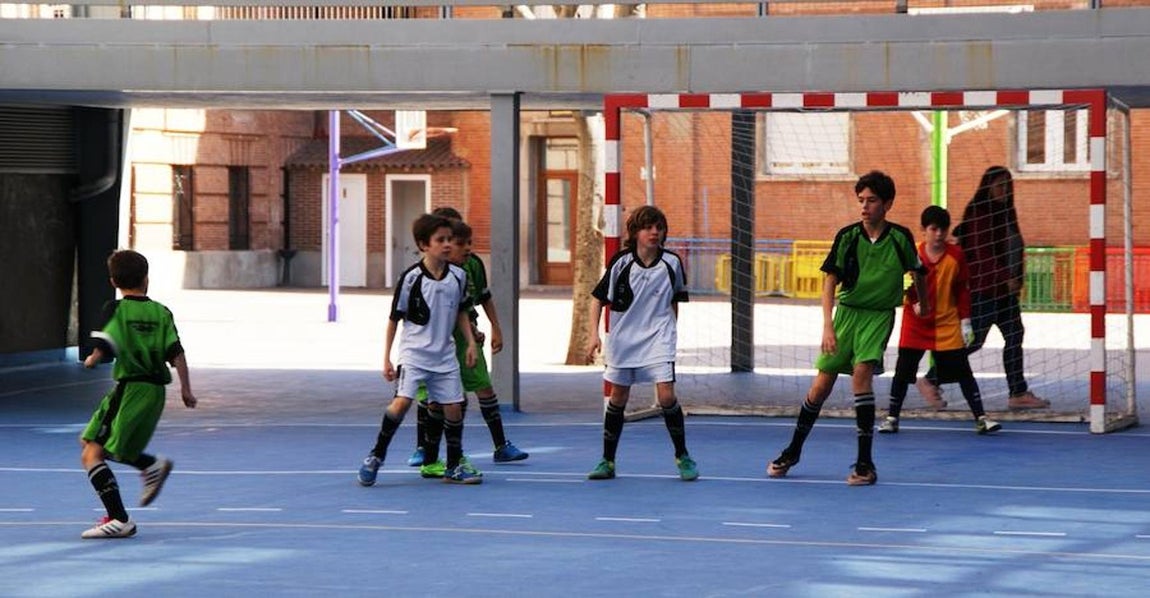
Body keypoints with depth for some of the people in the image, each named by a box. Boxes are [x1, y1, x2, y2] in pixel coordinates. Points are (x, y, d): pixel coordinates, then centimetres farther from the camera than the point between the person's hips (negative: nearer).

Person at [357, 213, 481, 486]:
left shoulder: (458, 276, 2)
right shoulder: (411, 278, -12)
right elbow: (394, 319, -5)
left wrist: (470, 343, 10)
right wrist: (386, 359, -6)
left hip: (444, 355, 5)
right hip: (413, 353, -5)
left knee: (453, 407, 3)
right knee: (402, 401, -19)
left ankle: (454, 466, 16)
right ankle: (376, 456, -5)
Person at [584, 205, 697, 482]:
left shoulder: (671, 262, -5)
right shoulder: (621, 262, -9)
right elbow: (599, 298, -2)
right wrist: (594, 334, -10)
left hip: (658, 339, -1)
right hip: (623, 339, 1)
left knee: (666, 396, -13)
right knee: (618, 398, 8)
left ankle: (682, 456, 3)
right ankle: (607, 461, 19)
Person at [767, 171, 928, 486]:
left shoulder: (900, 238, -7)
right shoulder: (848, 236, -7)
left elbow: (917, 270, 14)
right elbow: (830, 282, -8)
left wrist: (924, 302, 29)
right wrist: (828, 326, -19)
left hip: (879, 315, -2)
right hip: (847, 311, 2)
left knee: (862, 373, -22)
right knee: (821, 385, 4)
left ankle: (865, 463, -16)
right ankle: (793, 452, 24)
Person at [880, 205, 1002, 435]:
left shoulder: (956, 256, -4)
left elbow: (963, 290, 2)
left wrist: (965, 321, 0)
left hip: (948, 325, 0)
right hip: (916, 324, 0)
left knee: (963, 372, 1)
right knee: (903, 371, 2)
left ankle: (981, 418, 4)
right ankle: (891, 418, 14)